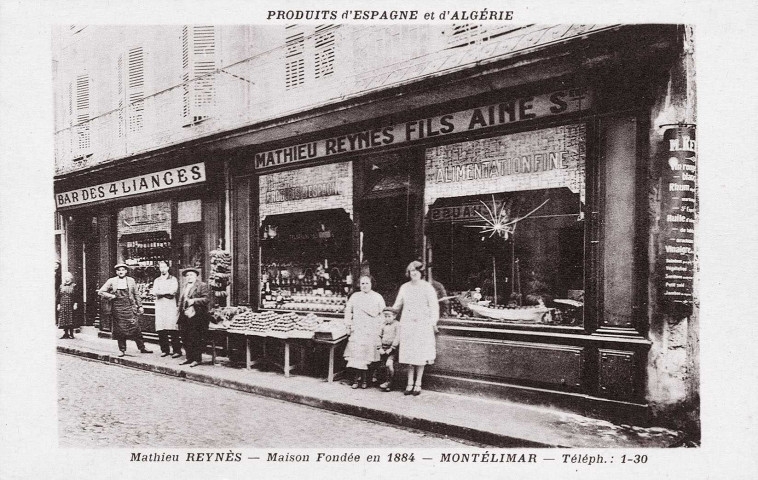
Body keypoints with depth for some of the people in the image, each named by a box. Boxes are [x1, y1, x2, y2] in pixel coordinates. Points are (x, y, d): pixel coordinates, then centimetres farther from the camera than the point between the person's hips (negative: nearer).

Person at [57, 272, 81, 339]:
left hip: (71, 306, -3)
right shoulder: (61, 287, 12)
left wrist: (76, 304, -9)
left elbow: (78, 296, -1)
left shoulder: (74, 286, 1)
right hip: (63, 306, 3)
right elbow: (58, 297, 15)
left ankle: (71, 333, 4)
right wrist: (58, 304, 6)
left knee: (71, 320, -3)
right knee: (63, 320, 2)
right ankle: (66, 333, 9)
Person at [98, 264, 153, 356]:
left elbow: (136, 294, 14)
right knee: (120, 330, 3)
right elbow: (100, 292, 5)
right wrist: (112, 296, -6)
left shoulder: (131, 281, 9)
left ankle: (142, 348, 2)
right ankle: (122, 350, 13)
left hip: (130, 308, 0)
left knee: (135, 328, -4)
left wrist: (140, 306, 10)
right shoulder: (111, 281, 5)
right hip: (117, 309, 0)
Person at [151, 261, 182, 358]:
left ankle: (177, 351, -8)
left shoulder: (173, 279, 9)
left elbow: (173, 291, -7)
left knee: (173, 330, -10)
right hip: (159, 307, 3)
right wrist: (167, 292, -7)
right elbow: (154, 292, 2)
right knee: (161, 331, -2)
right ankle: (165, 350, 7)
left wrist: (161, 292, -3)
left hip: (171, 307, -3)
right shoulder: (157, 280, 19)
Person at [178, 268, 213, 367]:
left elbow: (206, 299, -13)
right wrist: (180, 311, 16)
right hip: (185, 316, 8)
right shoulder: (185, 288, 21)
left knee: (196, 339, -5)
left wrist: (194, 301, -20)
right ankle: (189, 358, 20)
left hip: (196, 317, -8)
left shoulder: (203, 286, -3)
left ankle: (197, 359, 3)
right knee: (185, 338, 9)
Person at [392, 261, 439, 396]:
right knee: (409, 354, 3)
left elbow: (434, 306, -3)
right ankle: (410, 383, 11)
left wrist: (433, 321, -11)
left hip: (422, 325, -3)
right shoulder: (404, 287, 11)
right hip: (407, 324, 3)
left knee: (420, 354, -1)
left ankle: (418, 384, 9)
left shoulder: (427, 287, 0)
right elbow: (397, 305, 22)